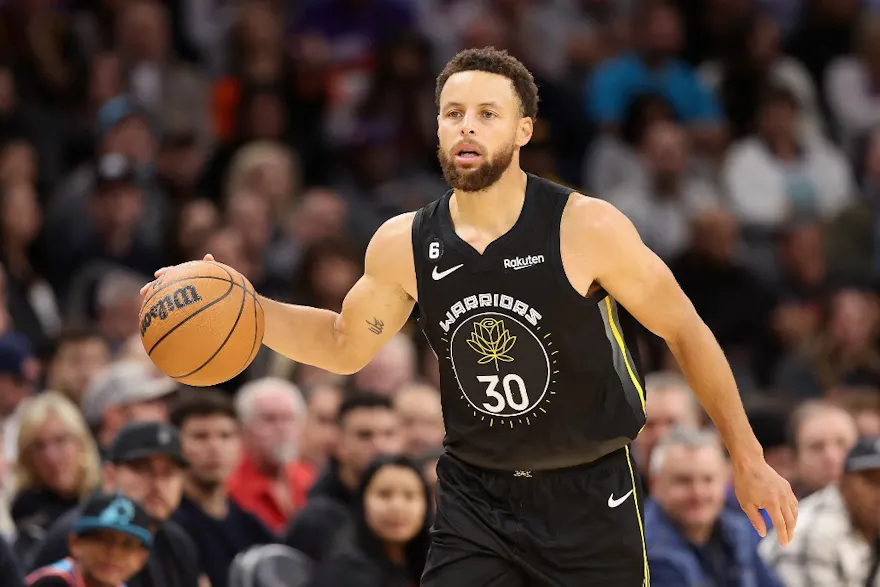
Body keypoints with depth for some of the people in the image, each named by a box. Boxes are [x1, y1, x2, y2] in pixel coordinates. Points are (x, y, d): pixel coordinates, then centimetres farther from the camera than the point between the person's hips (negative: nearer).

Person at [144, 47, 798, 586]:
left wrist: (747, 460, -3)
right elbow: (345, 344, 13)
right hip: (475, 497, 2)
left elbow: (685, 331, -6)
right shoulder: (403, 246, -6)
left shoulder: (586, 228, -16)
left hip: (590, 494, -2)